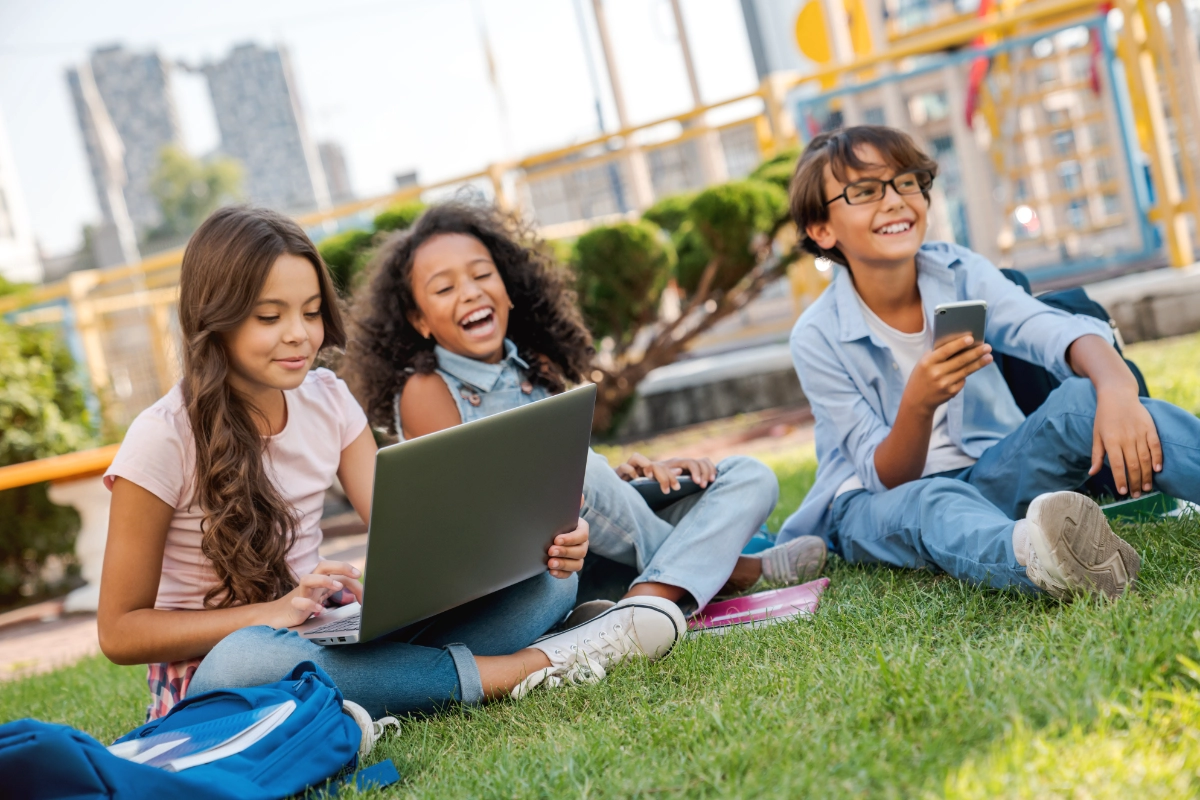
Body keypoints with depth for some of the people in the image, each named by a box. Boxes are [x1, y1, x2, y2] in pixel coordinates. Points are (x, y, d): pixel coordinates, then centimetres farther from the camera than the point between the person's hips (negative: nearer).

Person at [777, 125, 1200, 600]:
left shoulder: (958, 272, -5)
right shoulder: (817, 339, -13)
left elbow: (1061, 332, -23)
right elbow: (887, 480, -14)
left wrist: (1117, 388, -46)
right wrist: (918, 403, -35)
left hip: (987, 477, 4)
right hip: (878, 505, -3)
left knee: (1083, 398, -24)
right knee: (932, 503, -39)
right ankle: (1034, 555, -73)